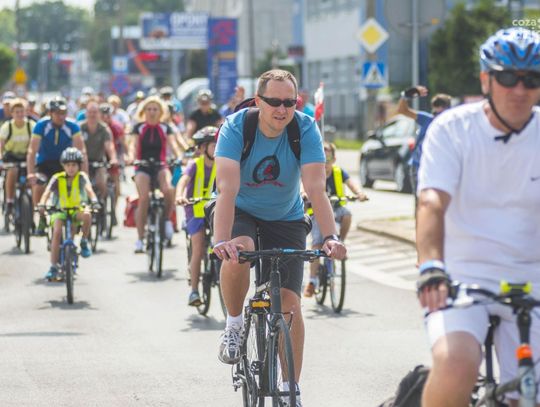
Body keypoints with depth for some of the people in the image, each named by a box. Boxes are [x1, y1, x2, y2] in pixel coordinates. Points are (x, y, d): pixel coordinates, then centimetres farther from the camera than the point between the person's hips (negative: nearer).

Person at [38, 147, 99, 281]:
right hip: (59, 211, 0)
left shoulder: (81, 177, -4)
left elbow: (89, 189, -21)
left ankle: (84, 242, -9)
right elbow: (47, 192, -17)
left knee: (86, 214, -34)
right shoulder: (57, 178, -5)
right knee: (57, 231, -24)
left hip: (77, 210, 0)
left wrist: (94, 201, -42)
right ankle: (53, 267, -17)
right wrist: (42, 204, -37)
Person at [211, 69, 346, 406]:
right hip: (242, 214, -1)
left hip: (286, 220, 1)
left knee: (290, 303, -8)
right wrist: (221, 240, -48)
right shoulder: (236, 127, -24)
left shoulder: (306, 129, -20)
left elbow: (316, 189, -27)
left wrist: (330, 237, -42)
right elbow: (227, 189, -34)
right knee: (237, 257, -35)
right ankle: (234, 324, -6)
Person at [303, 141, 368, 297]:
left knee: (346, 214, -33)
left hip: (336, 210, 2)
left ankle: (340, 243, -8)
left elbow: (351, 183, -21)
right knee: (317, 244, -15)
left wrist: (359, 193, -42)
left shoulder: (339, 172, -7)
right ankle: (313, 280, -9)